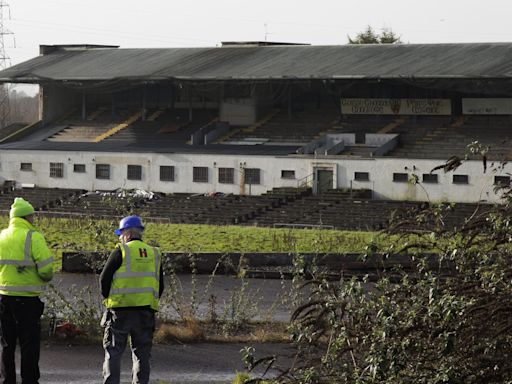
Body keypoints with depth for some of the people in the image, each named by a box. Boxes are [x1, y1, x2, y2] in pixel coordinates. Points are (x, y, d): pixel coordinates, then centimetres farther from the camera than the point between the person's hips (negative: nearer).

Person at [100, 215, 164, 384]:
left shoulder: (121, 251, -4)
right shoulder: (154, 254, 12)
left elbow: (104, 278, -3)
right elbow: (160, 286, 15)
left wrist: (108, 298, 12)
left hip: (121, 308, -4)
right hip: (146, 312, 4)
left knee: (113, 351, 1)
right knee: (142, 352, 9)